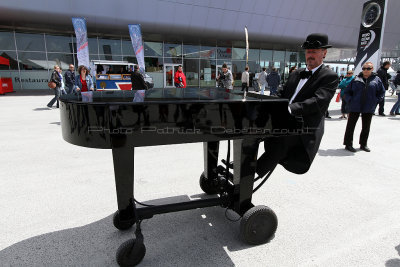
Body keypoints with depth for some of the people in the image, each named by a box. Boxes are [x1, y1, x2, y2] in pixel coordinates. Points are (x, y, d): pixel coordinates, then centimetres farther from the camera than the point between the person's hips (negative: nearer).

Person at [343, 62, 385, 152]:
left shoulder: (376, 79, 4)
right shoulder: (356, 79, 1)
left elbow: (382, 92, 14)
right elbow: (346, 91, 6)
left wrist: (375, 101, 2)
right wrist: (350, 101, -5)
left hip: (368, 108, 2)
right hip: (354, 107, -2)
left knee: (366, 127, 11)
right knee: (350, 126, 1)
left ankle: (363, 144, 25)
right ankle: (348, 144, 9)